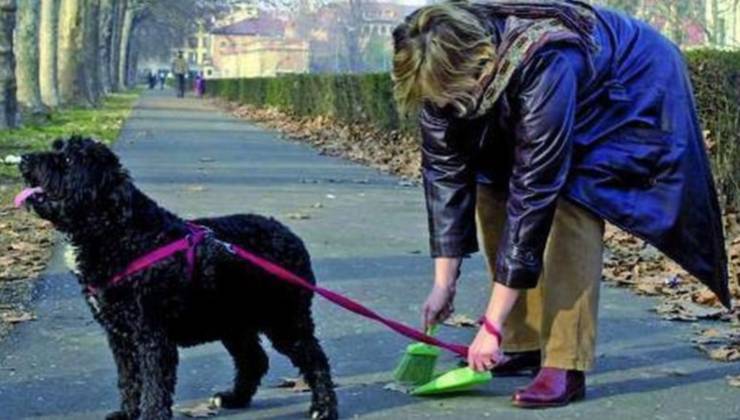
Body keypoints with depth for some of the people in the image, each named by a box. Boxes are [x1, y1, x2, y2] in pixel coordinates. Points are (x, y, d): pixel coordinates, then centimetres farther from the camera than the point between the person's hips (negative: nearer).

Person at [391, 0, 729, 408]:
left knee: (570, 202, -28)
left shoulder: (544, 68, -42)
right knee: (491, 194, -6)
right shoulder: (444, 67, -23)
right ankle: (524, 343, 4)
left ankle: (567, 365, -24)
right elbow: (445, 171, -15)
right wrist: (443, 281, -16)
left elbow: (533, 193, -40)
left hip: (636, 88, -7)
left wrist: (492, 324, -37)